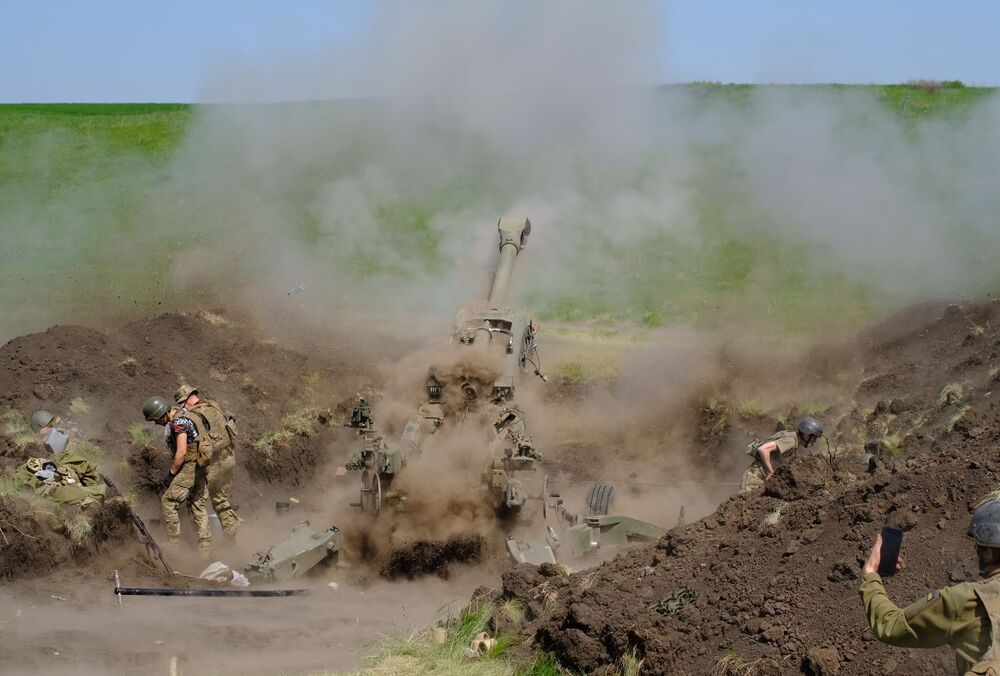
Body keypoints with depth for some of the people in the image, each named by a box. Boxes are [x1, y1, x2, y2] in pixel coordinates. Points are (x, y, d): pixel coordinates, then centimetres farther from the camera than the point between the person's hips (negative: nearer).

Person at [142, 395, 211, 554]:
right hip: (201, 469, 10)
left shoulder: (178, 422, -16)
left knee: (167, 503, -4)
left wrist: (171, 474, -12)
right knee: (199, 507, 12)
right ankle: (205, 547, 13)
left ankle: (174, 543, -2)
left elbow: (181, 451, -20)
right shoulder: (183, 418, 15)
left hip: (189, 467, -10)